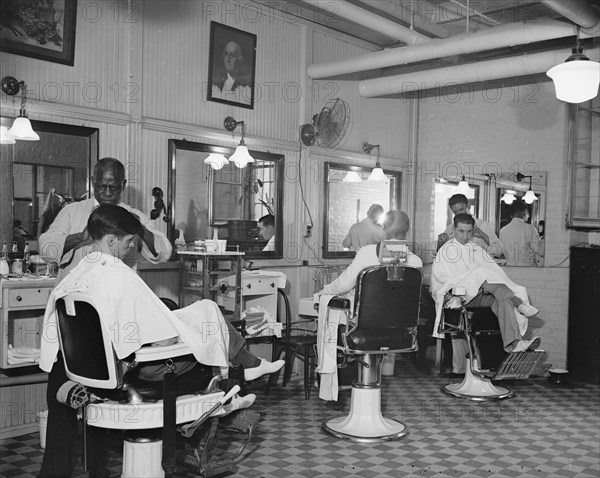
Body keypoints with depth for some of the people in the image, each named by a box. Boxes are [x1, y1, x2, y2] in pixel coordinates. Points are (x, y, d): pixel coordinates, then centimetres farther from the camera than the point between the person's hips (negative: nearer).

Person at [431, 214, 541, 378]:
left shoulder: (478, 251, 25)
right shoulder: (447, 250, 11)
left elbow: (496, 272, 14)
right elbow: (439, 275, -5)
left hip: (482, 295, 4)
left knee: (503, 300, -28)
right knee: (482, 272, -29)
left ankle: (513, 343, -44)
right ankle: (519, 303, -30)